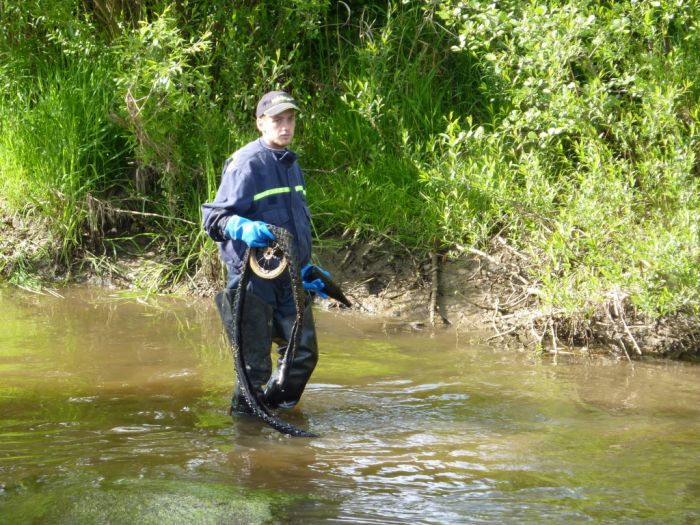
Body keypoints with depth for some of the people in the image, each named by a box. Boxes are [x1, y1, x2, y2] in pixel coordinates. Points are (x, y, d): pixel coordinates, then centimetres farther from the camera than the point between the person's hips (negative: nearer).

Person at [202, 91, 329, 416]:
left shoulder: (291, 164, 15)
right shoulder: (246, 164, -12)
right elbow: (213, 217, -15)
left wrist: (307, 269, 23)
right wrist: (242, 228, -35)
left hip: (290, 279, 8)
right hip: (254, 279, -8)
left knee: (303, 355, 11)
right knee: (255, 363, -2)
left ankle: (276, 411, 31)